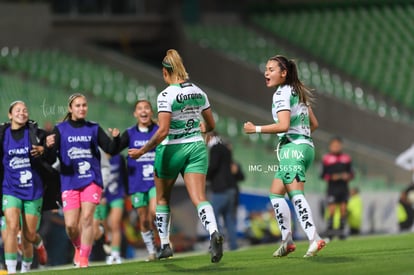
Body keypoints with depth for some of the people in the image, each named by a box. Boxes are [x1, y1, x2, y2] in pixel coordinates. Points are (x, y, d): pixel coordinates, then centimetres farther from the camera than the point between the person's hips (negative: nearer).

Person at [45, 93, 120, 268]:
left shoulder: (94, 128, 9)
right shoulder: (60, 129, 5)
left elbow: (111, 149, 4)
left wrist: (116, 138, -17)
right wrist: (49, 147, -28)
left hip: (91, 180, 0)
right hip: (69, 182, 0)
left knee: (87, 217, -15)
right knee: (71, 225, -5)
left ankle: (84, 258, -10)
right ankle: (78, 248, 26)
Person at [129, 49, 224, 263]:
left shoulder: (167, 95, -14)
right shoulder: (198, 92, 5)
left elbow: (163, 131, -21)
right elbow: (210, 125, 16)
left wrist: (142, 151, -13)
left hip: (172, 149, -4)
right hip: (196, 148, 4)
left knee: (162, 198, 18)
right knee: (198, 197, -8)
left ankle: (164, 244, 22)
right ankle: (213, 232, -35)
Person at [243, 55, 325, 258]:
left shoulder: (282, 93, -9)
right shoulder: (298, 92, 19)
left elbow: (283, 125, -21)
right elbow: (314, 124, 21)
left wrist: (256, 129, -15)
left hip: (293, 148, -10)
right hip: (305, 146, 10)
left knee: (295, 194, -17)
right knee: (276, 192, 15)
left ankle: (314, 239, -30)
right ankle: (287, 241, 13)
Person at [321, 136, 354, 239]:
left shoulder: (347, 158, 11)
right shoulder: (326, 159, 3)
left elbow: (351, 173, 14)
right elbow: (323, 175, 3)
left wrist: (347, 176, -8)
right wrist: (331, 177, -14)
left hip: (344, 188, 3)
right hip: (332, 188, -3)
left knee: (343, 210, 0)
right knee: (331, 210, -11)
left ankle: (342, 231, 5)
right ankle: (330, 231, -8)